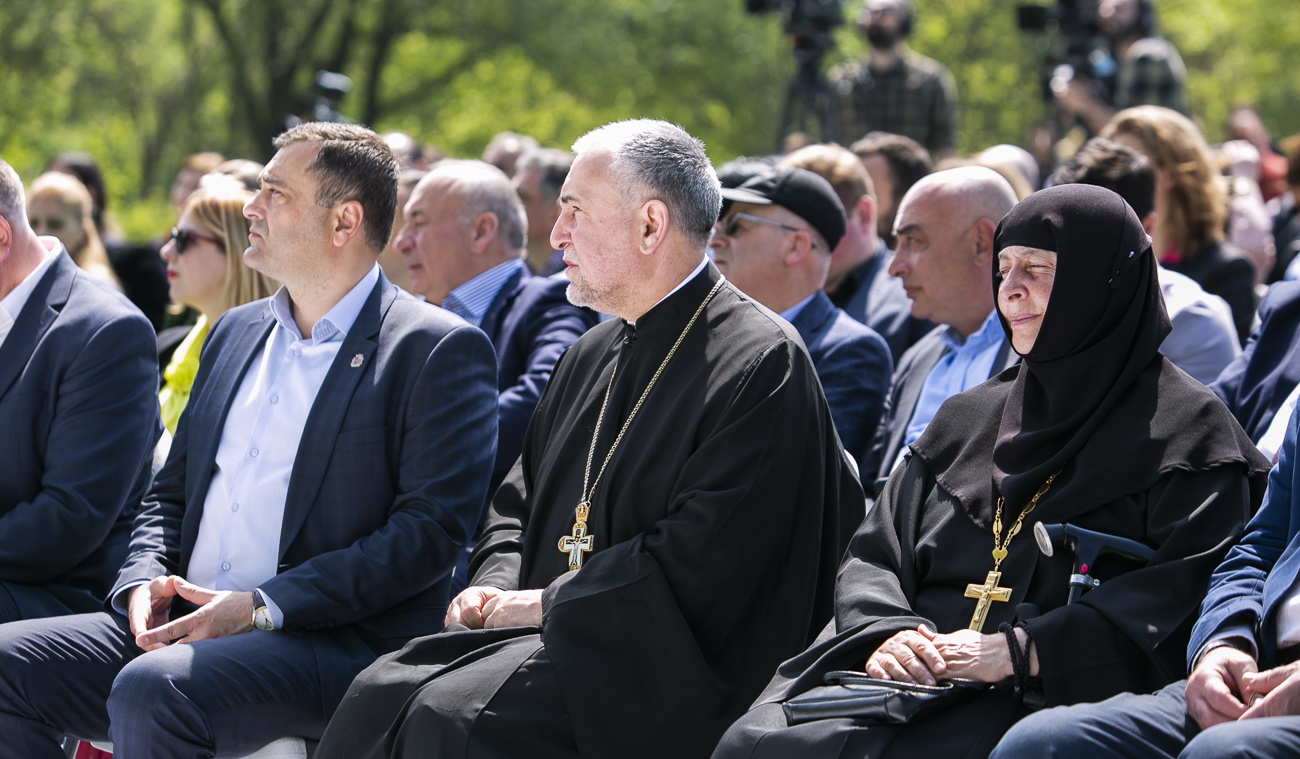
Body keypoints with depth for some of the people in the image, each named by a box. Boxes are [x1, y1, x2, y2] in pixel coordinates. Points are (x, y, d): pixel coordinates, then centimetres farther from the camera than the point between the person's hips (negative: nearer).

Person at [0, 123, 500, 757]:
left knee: (151, 690, -34)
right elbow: (171, 492, 25)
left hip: (337, 645, -7)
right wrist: (145, 581, 1)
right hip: (183, 627, 7)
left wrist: (263, 608, -18)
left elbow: (431, 530, -12)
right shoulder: (235, 332, 22)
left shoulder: (439, 350, -2)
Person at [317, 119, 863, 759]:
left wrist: (548, 604, -13)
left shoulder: (761, 364, -10)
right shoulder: (590, 357, 18)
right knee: (377, 695, -14)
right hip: (554, 634, 8)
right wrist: (497, 587, 3)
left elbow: (699, 558, -18)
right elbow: (517, 502, 25)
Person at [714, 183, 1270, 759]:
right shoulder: (968, 419, 24)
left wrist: (1018, 652, -18)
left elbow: (1180, 593, -10)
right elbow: (873, 554, 19)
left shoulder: (1189, 426, 3)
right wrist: (884, 634, -5)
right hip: (920, 681, 6)